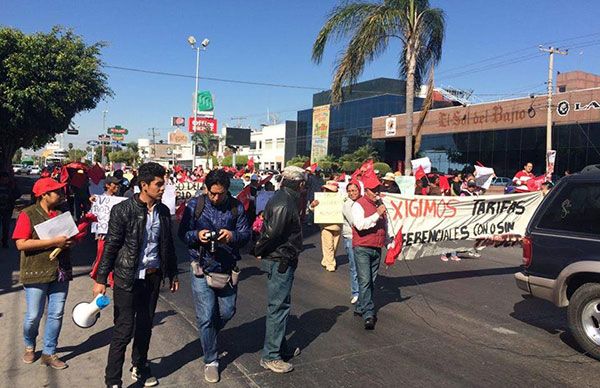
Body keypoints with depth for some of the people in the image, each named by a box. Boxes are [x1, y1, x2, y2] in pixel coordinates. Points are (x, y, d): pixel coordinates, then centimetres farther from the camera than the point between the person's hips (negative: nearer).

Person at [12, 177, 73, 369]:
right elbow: (21, 244, -17)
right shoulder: (28, 215, -8)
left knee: (56, 314, 7)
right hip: (36, 273, -4)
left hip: (61, 273, 5)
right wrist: (53, 242, -21)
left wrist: (70, 240, -3)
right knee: (33, 316, 6)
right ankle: (29, 346, 35)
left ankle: (49, 353, 22)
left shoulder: (62, 212, 8)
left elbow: (71, 235, 20)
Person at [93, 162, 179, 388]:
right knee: (124, 329, -2)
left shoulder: (163, 211, 4)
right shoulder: (123, 210, -12)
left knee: (145, 326, 17)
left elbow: (168, 244, 12)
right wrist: (101, 279, -10)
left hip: (153, 276, 5)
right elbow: (111, 246, -10)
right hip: (128, 277, -5)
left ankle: (139, 368, 36)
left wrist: (173, 274, 15)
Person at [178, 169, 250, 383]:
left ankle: (208, 336, 47)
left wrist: (233, 235, -24)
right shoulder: (195, 205, -5)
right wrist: (197, 235, -22)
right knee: (206, 317, 2)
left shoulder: (236, 206, -3)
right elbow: (182, 233, -1)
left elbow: (246, 233, -2)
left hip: (228, 268, 2)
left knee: (227, 312, 14)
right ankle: (211, 361, 20)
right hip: (202, 269, -2)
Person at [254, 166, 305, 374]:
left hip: (283, 261, 11)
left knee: (281, 305, 19)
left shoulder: (286, 199, 13)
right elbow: (272, 232, -25)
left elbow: (272, 232, 14)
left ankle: (281, 348, 34)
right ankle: (270, 356, 9)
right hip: (279, 261, -11)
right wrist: (260, 251, -11)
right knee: (278, 307, -2)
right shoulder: (283, 203, -21)